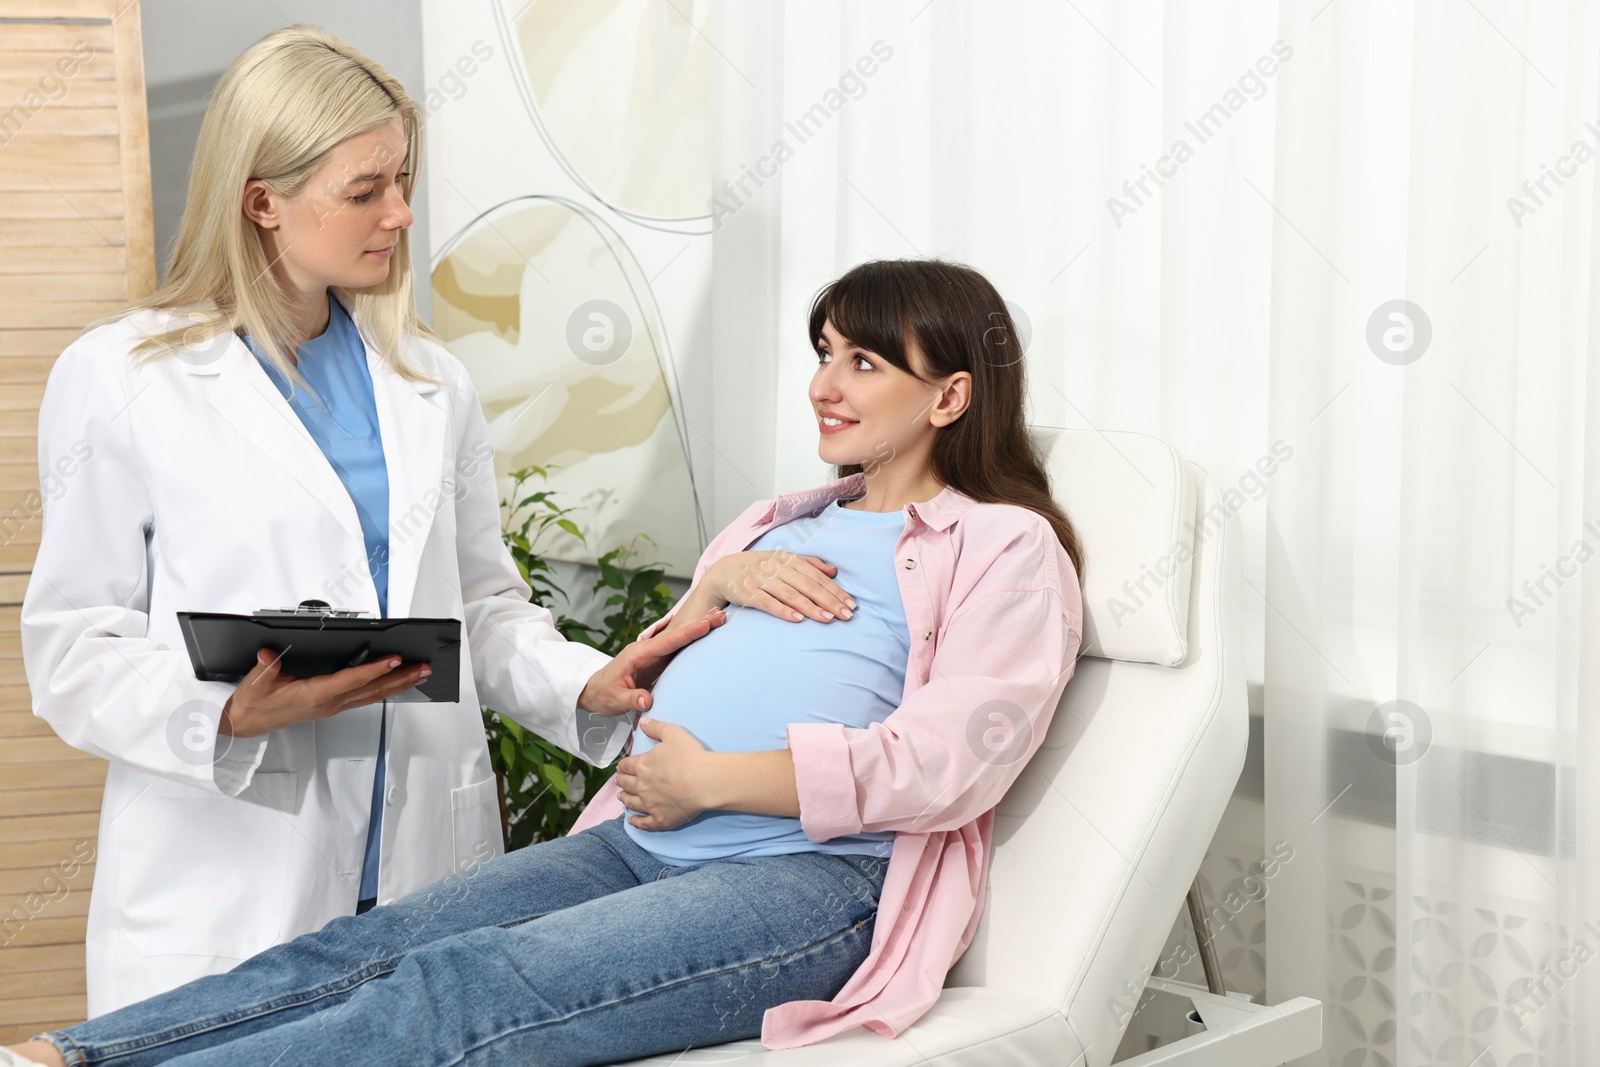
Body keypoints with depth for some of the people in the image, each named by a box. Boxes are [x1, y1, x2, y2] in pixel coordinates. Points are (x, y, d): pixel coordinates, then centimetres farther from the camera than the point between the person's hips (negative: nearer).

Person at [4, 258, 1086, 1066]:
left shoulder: (1007, 548, 5)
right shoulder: (792, 521, 30)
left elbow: (948, 760, -12)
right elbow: (648, 677, 28)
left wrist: (711, 778, -11)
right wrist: (720, 584, 7)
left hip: (817, 879, -8)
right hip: (639, 843, 8)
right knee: (364, 949, -18)